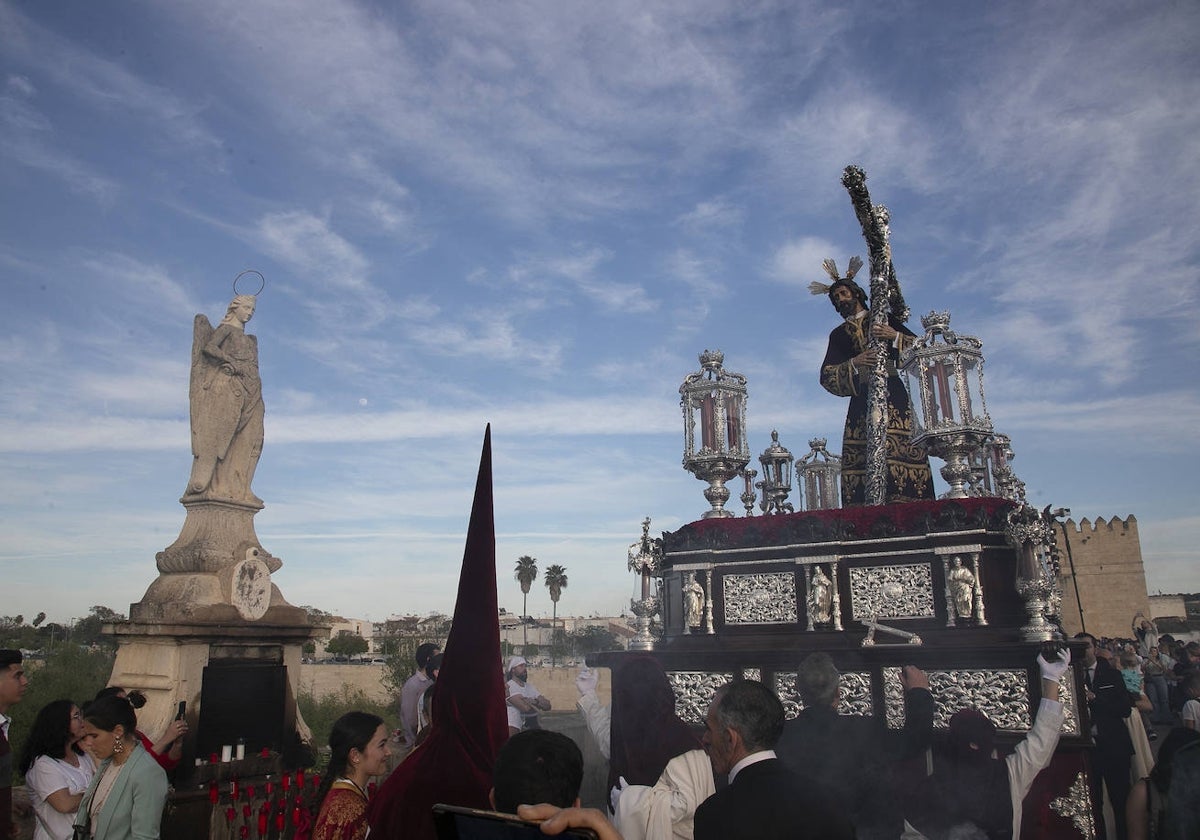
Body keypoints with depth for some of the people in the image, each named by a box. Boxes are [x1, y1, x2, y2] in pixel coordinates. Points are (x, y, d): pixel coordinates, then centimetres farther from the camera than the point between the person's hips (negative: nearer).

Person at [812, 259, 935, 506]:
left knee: (900, 451, -17)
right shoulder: (838, 334, 22)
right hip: (862, 399, 2)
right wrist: (854, 363, -10)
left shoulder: (884, 320, 20)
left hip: (892, 394, -1)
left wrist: (895, 337, -11)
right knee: (861, 456, -13)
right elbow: (826, 376, 7)